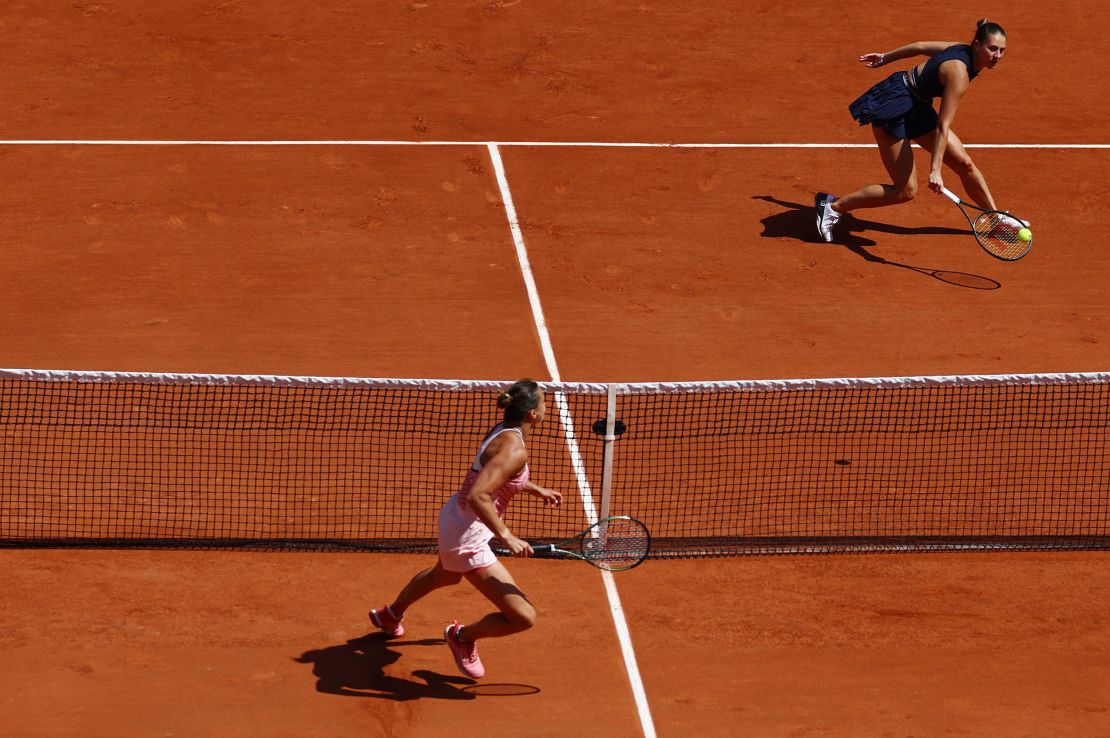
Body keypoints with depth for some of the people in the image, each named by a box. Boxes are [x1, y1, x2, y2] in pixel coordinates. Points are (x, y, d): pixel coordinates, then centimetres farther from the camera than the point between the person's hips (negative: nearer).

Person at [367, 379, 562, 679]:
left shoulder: (503, 431, 1)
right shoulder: (515, 449, -29)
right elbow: (477, 496, -38)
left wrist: (537, 490, 22)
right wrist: (506, 536, -35)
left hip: (453, 517, 11)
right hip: (468, 538, -11)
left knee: (445, 576, 44)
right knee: (524, 617, -10)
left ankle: (390, 615, 70)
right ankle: (464, 637, 18)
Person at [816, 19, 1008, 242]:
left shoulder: (962, 50, -3)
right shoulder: (959, 73, -29)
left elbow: (920, 46, 11)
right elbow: (943, 127, -31)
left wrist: (885, 58, 25)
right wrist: (935, 169, -32)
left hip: (917, 108, 10)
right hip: (892, 108, -10)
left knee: (964, 164, 9)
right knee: (905, 191, -10)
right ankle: (832, 206, 0)